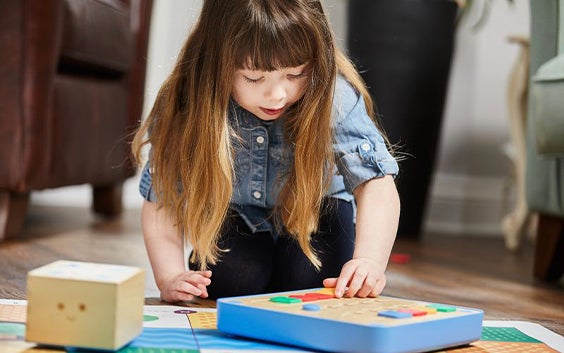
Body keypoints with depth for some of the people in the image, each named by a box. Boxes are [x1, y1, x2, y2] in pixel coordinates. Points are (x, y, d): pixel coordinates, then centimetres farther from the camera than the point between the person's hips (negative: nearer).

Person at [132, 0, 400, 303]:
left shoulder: (334, 98, -32)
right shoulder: (185, 108, -28)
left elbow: (376, 181, -36)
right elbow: (161, 200, -19)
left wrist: (370, 260, -53)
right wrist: (169, 278, -32)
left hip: (315, 212, 0)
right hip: (235, 219, 1)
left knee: (306, 283, -23)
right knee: (228, 283, -22)